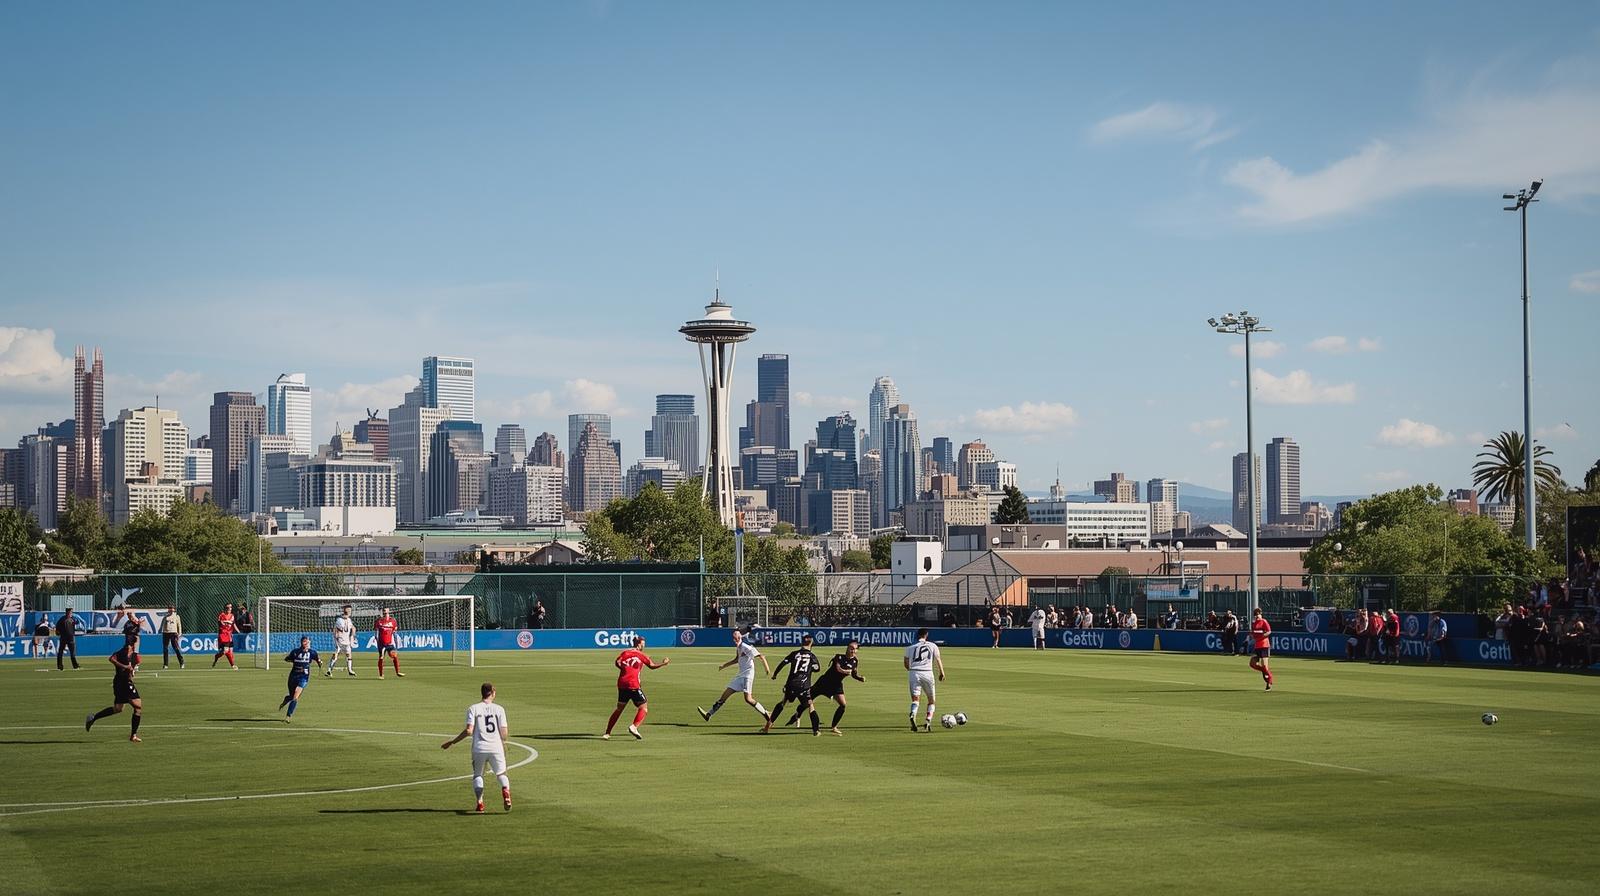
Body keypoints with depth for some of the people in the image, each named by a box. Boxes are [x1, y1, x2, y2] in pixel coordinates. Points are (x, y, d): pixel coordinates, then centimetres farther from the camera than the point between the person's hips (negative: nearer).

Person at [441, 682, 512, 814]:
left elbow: (469, 731, -9)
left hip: (479, 748, 0)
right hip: (496, 748, 1)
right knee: (501, 774, 16)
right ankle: (505, 790, -16)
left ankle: (480, 801, -4)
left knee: (477, 775, 17)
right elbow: (504, 733, -1)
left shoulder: (473, 709, 1)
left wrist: (452, 742, 0)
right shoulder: (499, 709, 4)